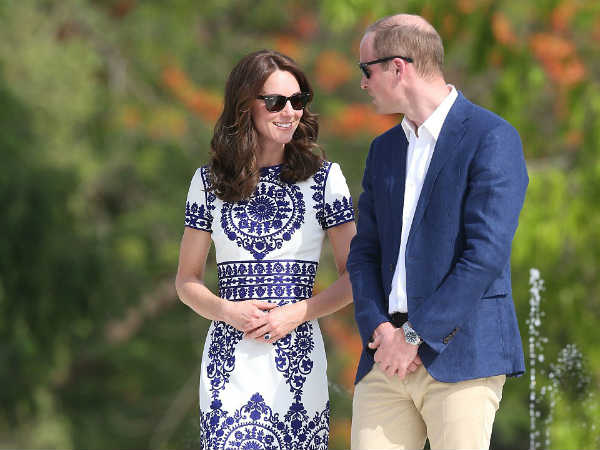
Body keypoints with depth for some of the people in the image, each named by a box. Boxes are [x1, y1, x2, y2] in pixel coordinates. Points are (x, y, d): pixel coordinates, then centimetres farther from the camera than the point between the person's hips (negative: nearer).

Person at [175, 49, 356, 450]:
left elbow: (355, 275, 5)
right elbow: (188, 281, 13)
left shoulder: (324, 177, 5)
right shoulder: (209, 182, 8)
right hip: (229, 366, 0)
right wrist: (227, 310, -7)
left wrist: (297, 313, -10)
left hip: (297, 357, 0)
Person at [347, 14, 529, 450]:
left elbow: (486, 254, -14)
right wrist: (379, 329, -3)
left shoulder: (492, 139, -6)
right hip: (388, 357, 6)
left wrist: (415, 336, -14)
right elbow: (365, 252, 16)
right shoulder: (384, 150, 19)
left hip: (459, 355, -6)